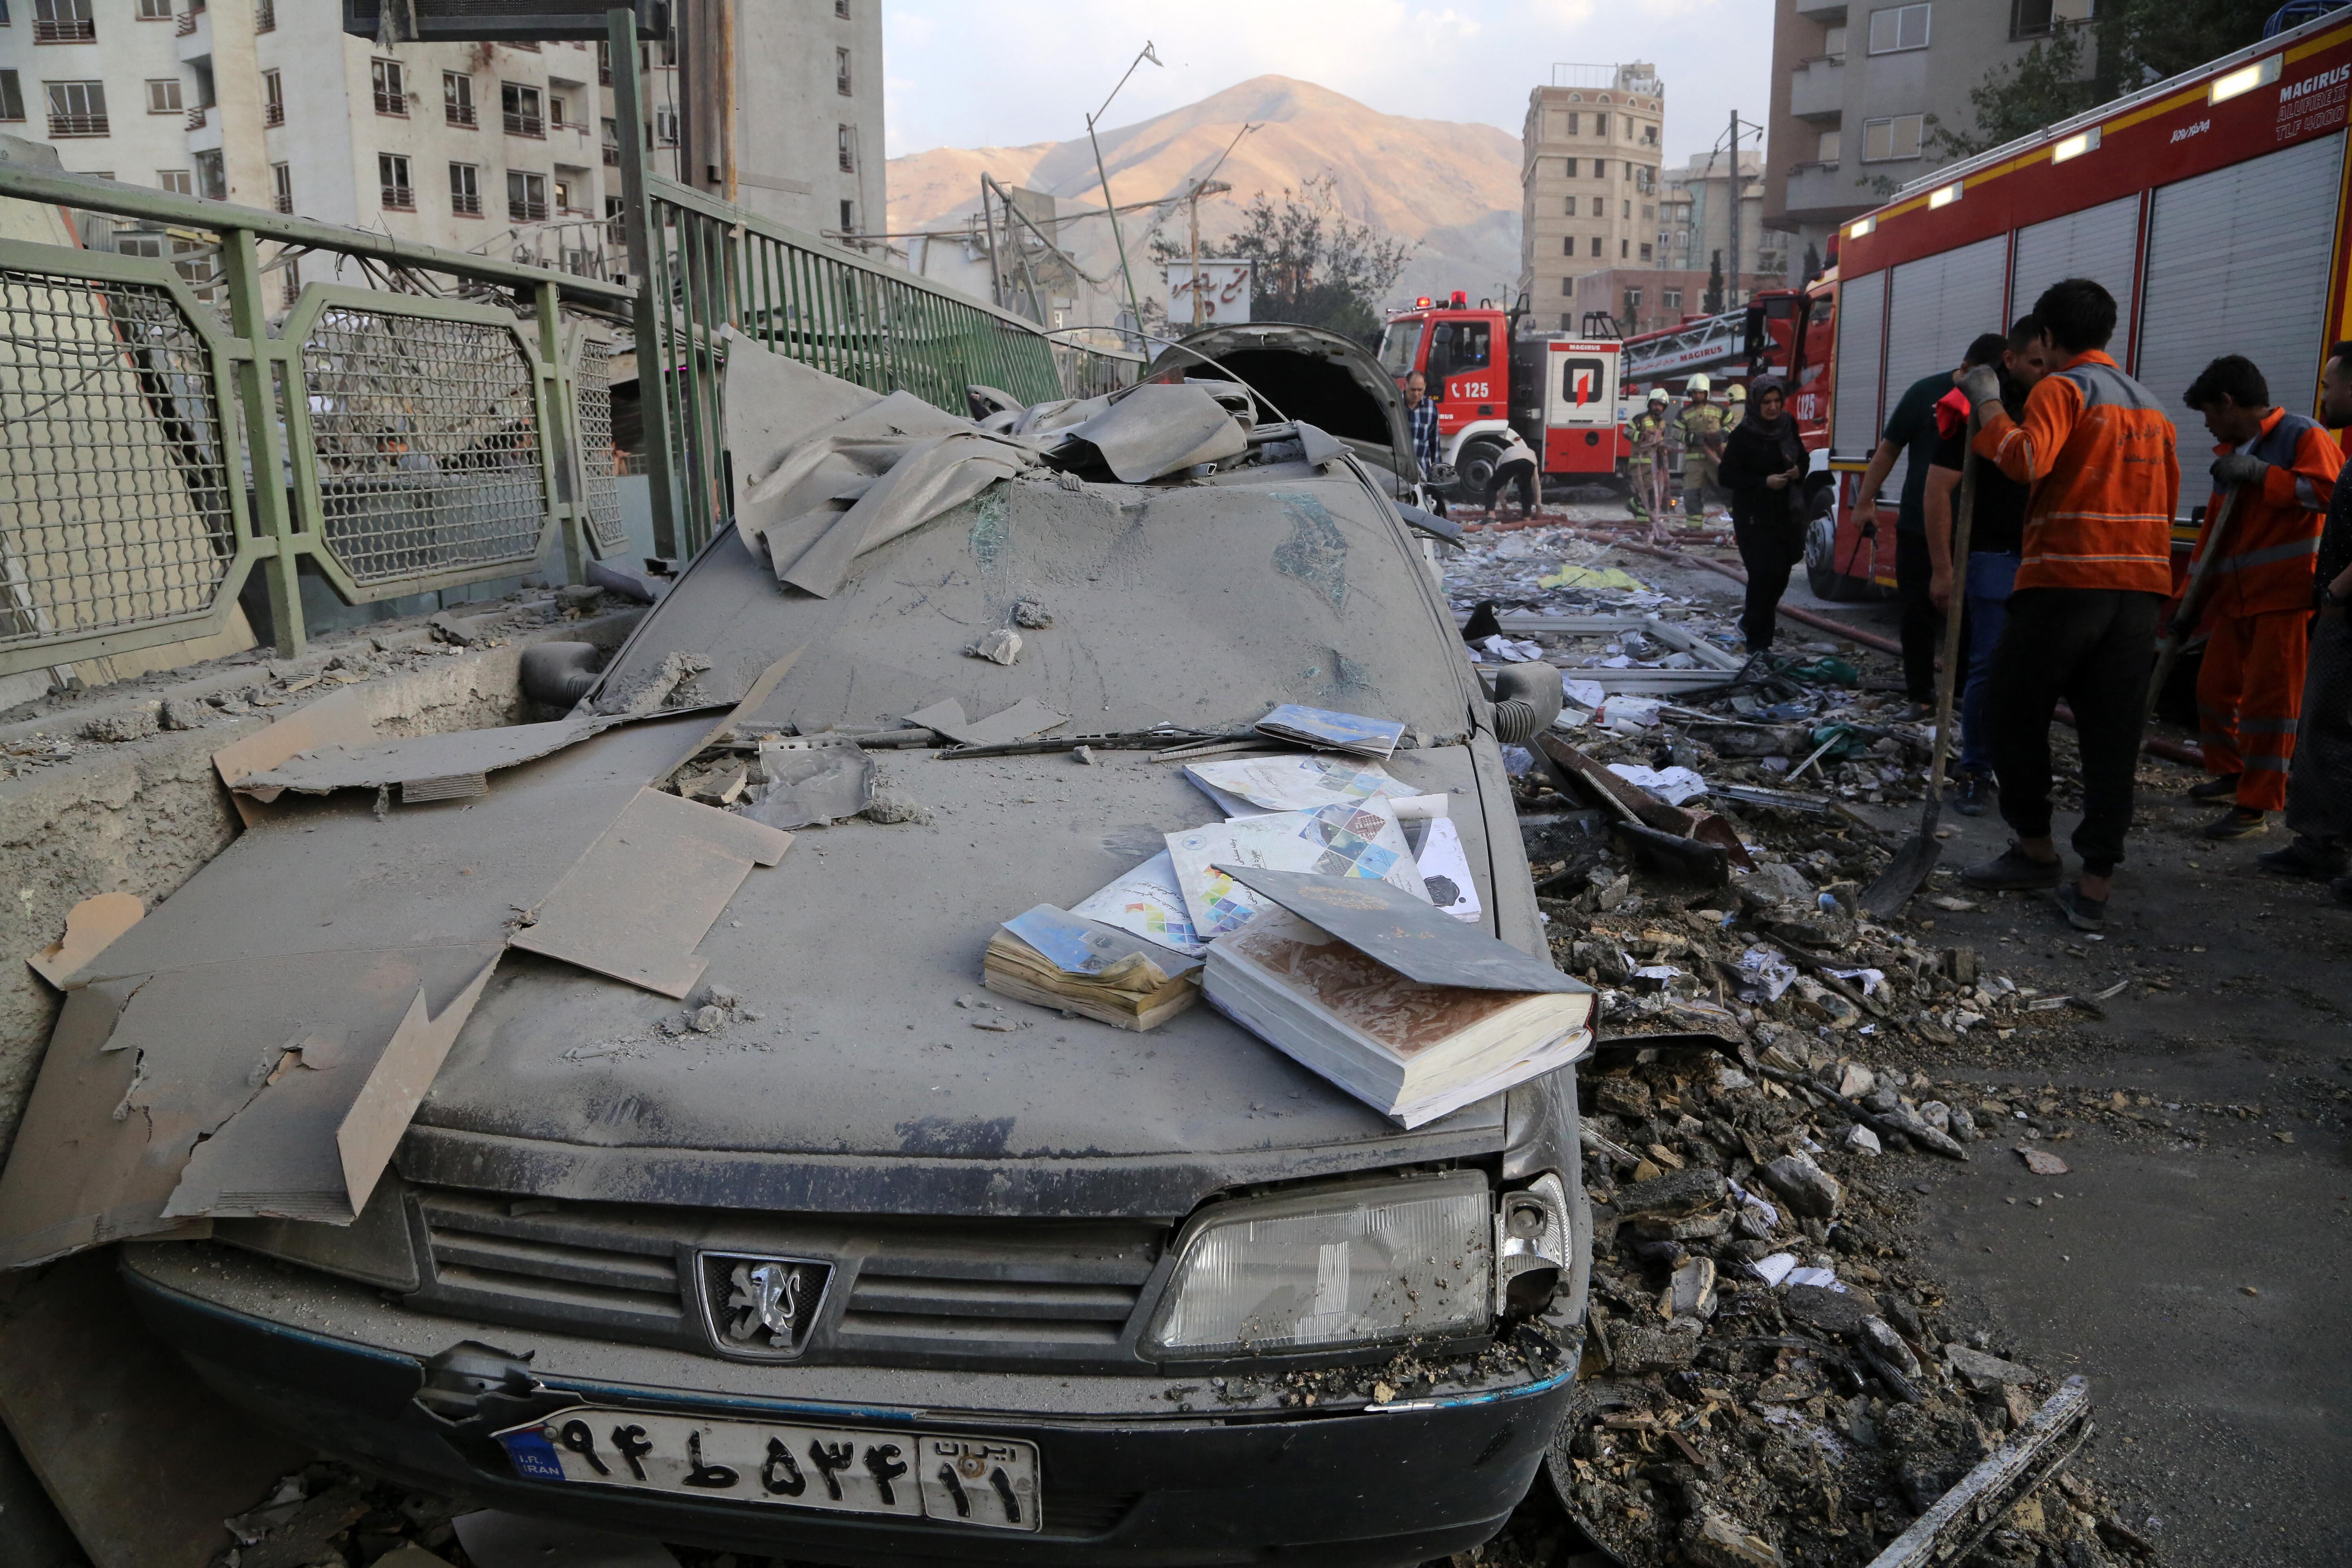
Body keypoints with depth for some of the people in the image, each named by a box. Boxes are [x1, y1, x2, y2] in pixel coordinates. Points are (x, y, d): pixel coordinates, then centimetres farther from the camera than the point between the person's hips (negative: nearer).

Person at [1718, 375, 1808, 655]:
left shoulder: (1788, 427, 4)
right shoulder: (1743, 434, -12)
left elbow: (1803, 459, 18)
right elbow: (1728, 477, -12)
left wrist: (1798, 472, -6)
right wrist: (1765, 482, -22)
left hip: (1786, 513, 6)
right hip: (1754, 516, -6)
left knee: (1781, 572, 12)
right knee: (1764, 574, -10)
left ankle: (1751, 621, 37)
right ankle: (1757, 644, 0)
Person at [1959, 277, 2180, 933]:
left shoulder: (2062, 388, -3)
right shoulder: (2150, 403, 20)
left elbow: (2026, 460, -21)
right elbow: (2168, 496, 21)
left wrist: (1988, 406, -9)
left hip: (2066, 579, -7)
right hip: (2141, 586, 7)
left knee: (2014, 712, 9)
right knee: (2113, 735, 4)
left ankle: (2035, 847, 17)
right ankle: (2095, 885, 5)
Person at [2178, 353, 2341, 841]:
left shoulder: (2301, 436, -6)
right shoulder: (2232, 455, 18)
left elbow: (2329, 490, -22)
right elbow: (2213, 532, 20)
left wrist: (2259, 473, -22)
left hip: (2286, 597, -8)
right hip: (2236, 596, 8)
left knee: (2268, 699, -7)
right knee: (2215, 687, 15)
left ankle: (2256, 807, -3)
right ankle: (2230, 772, 34)